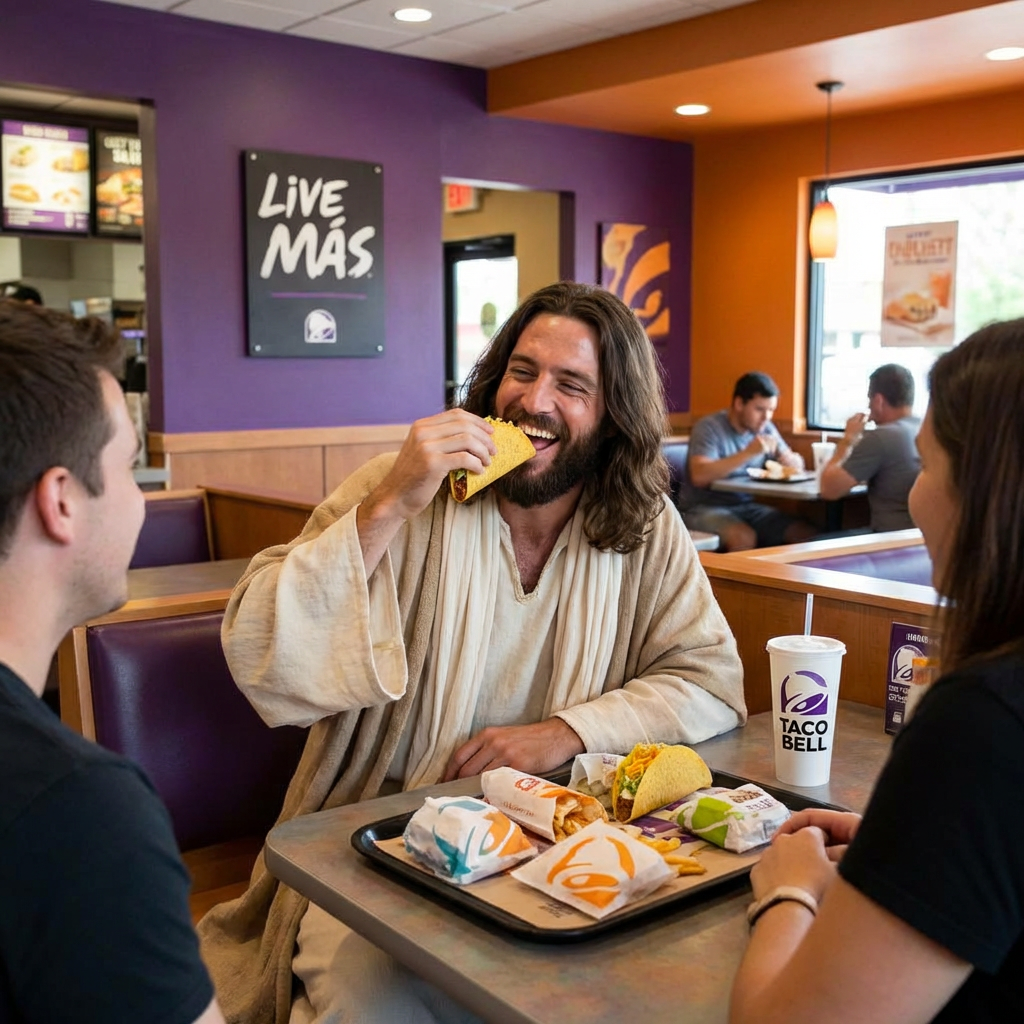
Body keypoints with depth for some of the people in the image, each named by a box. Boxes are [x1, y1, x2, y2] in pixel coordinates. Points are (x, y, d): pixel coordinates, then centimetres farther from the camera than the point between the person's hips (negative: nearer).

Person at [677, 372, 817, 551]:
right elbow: (699, 476, -26)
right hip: (704, 508, -6)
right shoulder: (709, 427, -11)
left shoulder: (765, 428, 10)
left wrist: (790, 460, -11)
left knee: (807, 535, -12)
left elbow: (797, 465, 15)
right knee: (744, 537, -35)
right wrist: (748, 453, -29)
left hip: (747, 506, 6)